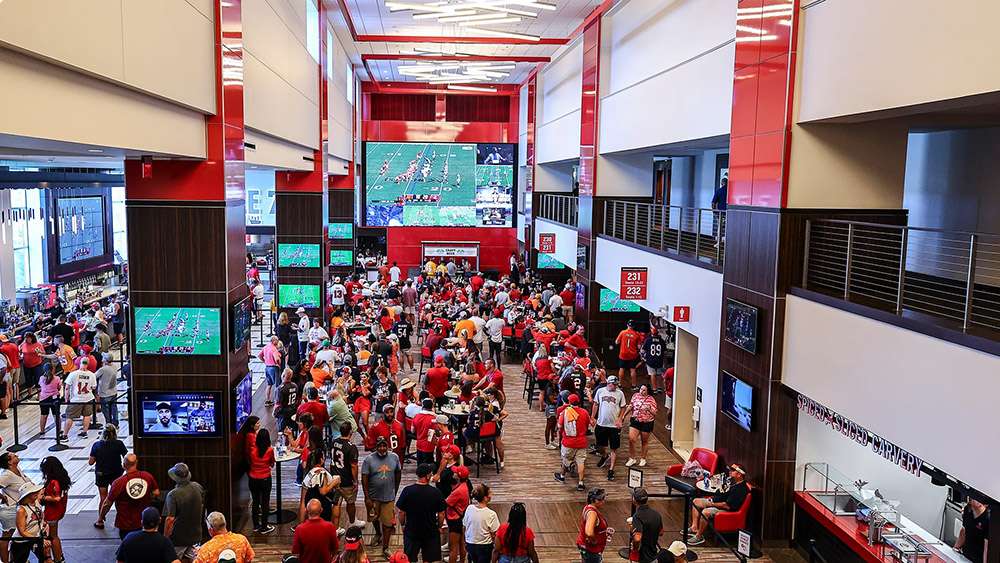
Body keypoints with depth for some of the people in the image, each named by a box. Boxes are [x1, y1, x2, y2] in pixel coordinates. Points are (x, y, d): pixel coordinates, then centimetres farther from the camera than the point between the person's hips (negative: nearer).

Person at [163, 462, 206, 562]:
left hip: (178, 538, -5)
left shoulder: (173, 495, -23)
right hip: (196, 535, 5)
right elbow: (202, 506, 13)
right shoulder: (198, 487, -3)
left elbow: (170, 519, -24)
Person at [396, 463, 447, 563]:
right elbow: (441, 513, -7)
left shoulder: (407, 491, -14)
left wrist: (403, 525, 11)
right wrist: (439, 527, 10)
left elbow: (401, 512, -7)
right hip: (431, 532, 0)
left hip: (411, 531, 1)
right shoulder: (436, 492, -14)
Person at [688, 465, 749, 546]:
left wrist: (712, 504, -17)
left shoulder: (741, 489, -24)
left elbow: (727, 506, -27)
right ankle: (695, 527, 1)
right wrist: (713, 497, 9)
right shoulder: (734, 483, 7)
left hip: (726, 510, -11)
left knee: (705, 512, -34)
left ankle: (699, 537, -16)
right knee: (696, 502, 8)